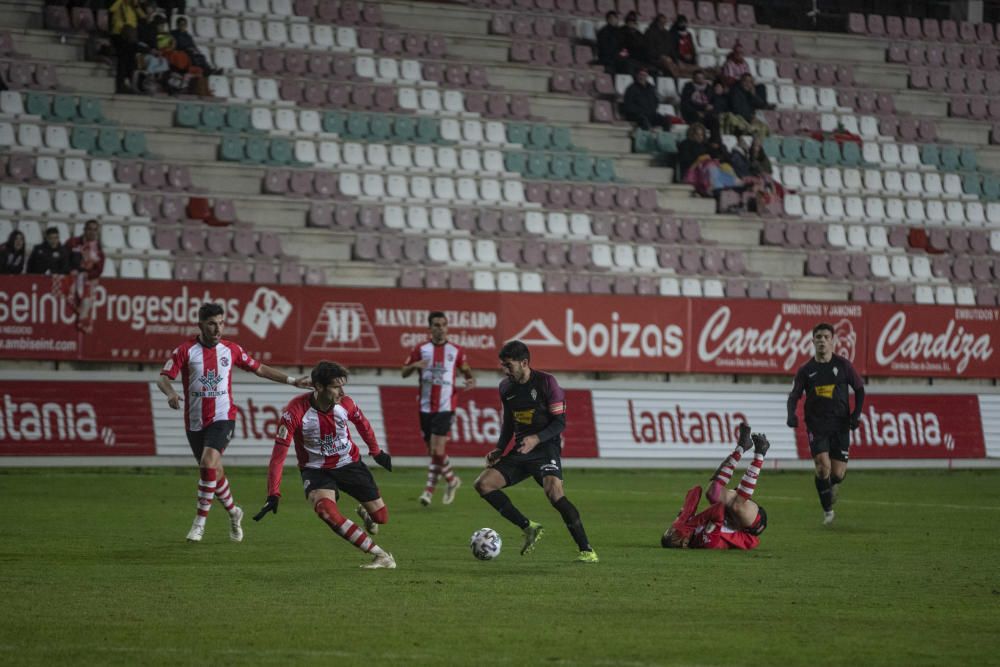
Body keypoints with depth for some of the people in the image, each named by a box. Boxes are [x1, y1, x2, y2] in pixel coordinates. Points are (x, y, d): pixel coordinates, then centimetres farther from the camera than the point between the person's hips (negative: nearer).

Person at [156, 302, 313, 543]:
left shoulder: (231, 350, 3)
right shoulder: (186, 350, -4)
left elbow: (259, 369, 15)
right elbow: (163, 377, -10)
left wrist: (292, 381, 11)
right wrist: (171, 394, -33)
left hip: (222, 417, -1)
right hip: (195, 421, 1)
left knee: (209, 462, -23)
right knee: (213, 470, 10)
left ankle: (200, 522, -17)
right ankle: (233, 512, 36)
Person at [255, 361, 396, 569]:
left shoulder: (345, 403, -14)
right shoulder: (296, 411, -27)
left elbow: (362, 423, 10)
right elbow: (279, 453, -25)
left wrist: (376, 452, 23)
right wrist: (274, 495, -30)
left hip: (350, 464, 3)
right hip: (316, 470, -3)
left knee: (381, 516, 3)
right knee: (325, 510, -33)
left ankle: (365, 513, 45)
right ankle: (381, 555, -29)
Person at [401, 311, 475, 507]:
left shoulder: (456, 351, 2)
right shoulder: (421, 350, 4)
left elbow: (466, 369, 14)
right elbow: (404, 373, 7)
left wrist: (471, 380, -9)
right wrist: (414, 365, -15)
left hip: (445, 407, -2)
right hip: (426, 407, 3)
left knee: (437, 450, -14)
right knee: (433, 451, 9)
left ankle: (430, 489, -1)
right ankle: (452, 480, 31)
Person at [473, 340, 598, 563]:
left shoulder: (546, 383, -11)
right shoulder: (506, 387, 8)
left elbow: (560, 422, -11)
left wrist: (536, 439, -26)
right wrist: (499, 450, 7)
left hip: (545, 448, -7)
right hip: (520, 451, 7)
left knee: (553, 492, -30)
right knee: (483, 484, -6)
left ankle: (586, 550, -25)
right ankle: (529, 527, 2)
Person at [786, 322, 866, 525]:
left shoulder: (843, 365, 2)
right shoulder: (806, 370, 3)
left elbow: (859, 389, 10)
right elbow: (794, 396, 7)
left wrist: (856, 413, -2)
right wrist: (791, 415, -12)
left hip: (840, 425, 0)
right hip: (816, 426, 0)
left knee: (838, 474, -4)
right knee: (823, 466, -19)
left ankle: (832, 484, 36)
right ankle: (827, 509, 0)